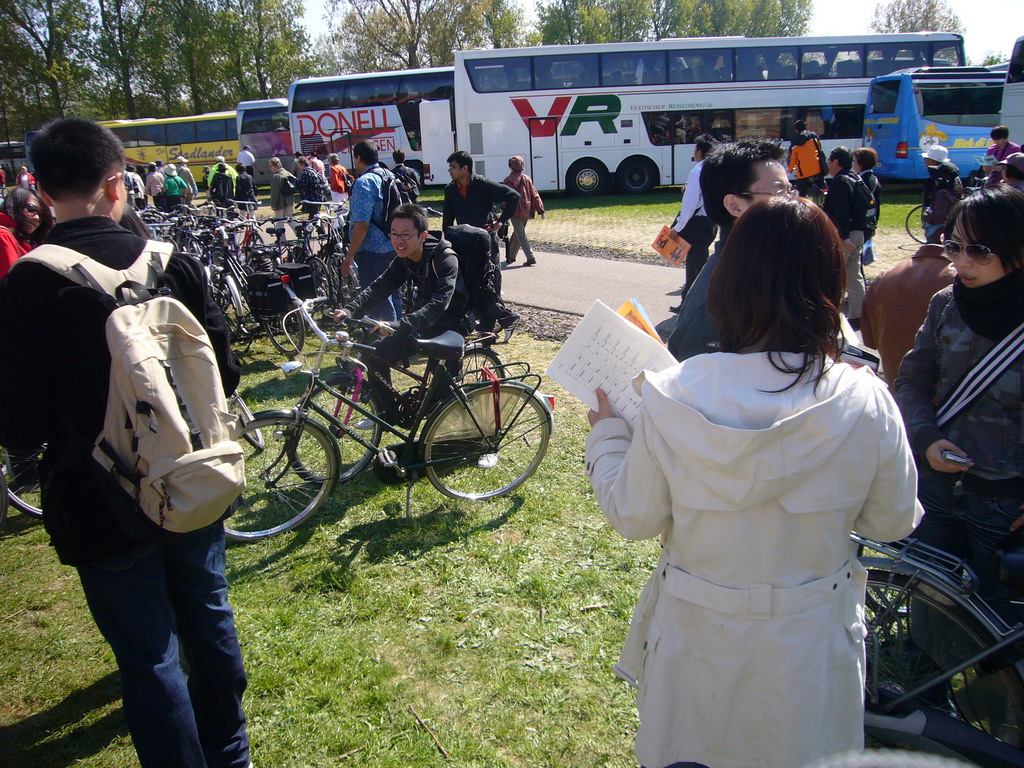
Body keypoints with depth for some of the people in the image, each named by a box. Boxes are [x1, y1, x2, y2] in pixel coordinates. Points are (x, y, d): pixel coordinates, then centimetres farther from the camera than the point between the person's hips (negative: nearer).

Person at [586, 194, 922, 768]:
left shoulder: (672, 398, -22)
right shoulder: (867, 405, -19)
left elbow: (633, 517, -11)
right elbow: (893, 522, -4)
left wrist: (606, 434, 4)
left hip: (696, 639, 0)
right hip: (810, 645, 1)